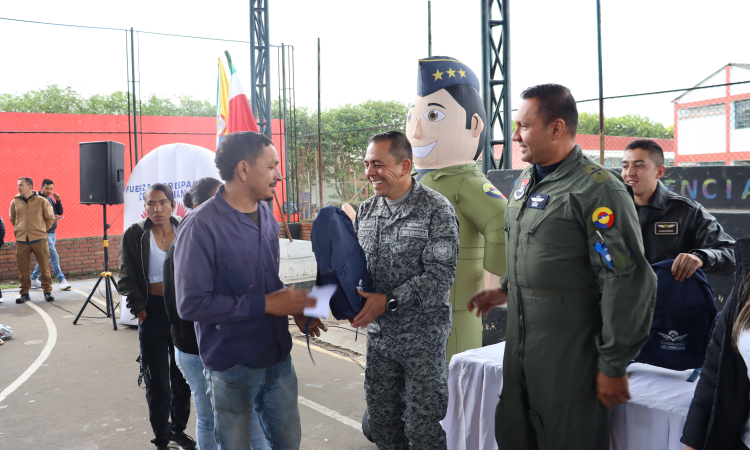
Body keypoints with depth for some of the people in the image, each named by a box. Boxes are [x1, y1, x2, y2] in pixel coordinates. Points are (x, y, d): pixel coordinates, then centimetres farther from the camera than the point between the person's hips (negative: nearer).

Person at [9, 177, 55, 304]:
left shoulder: (42, 201, 0)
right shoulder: (15, 202, 7)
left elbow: (50, 218, 10)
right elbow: (12, 218, 23)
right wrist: (19, 230, 17)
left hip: (39, 240, -2)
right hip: (21, 241, 2)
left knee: (44, 267, 0)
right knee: (23, 269, 5)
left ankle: (47, 291, 10)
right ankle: (24, 293, 15)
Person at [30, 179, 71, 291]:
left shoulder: (50, 199, 11)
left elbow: (60, 212, 9)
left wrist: (58, 201, -4)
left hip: (52, 232, 8)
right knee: (54, 256, -10)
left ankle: (34, 279, 26)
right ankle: (62, 280, -9)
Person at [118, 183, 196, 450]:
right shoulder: (135, 235, -3)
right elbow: (127, 278, -2)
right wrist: (139, 309, -9)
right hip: (153, 314, -2)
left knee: (182, 377, 12)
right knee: (158, 383, 3)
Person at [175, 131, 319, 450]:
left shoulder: (267, 216, 6)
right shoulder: (201, 226, -19)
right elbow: (191, 304, -23)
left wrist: (294, 308, -2)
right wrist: (265, 304, -23)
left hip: (278, 358, 6)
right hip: (233, 366, -6)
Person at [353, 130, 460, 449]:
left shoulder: (436, 210, -11)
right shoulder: (366, 211, 7)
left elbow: (440, 275, -18)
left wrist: (389, 301, -22)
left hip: (422, 336, -5)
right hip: (378, 334, 6)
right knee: (381, 422, 17)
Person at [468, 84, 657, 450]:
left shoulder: (598, 189, -17)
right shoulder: (525, 183, 10)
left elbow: (627, 283, -20)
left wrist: (613, 366, -17)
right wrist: (506, 290, 19)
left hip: (570, 355, -8)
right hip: (519, 342, 8)